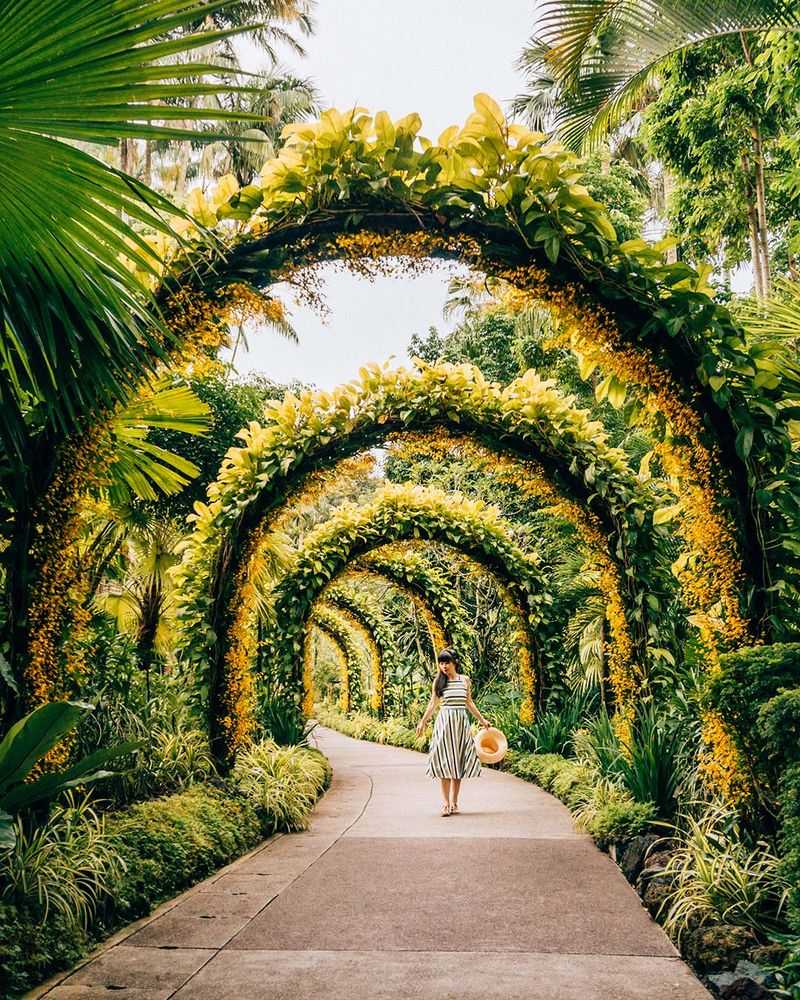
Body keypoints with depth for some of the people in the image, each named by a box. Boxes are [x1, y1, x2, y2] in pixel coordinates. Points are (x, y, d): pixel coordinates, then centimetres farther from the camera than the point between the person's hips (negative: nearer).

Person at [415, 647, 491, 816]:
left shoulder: (465, 680, 7)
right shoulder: (438, 681, 1)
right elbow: (432, 704, 6)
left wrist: (482, 720, 20)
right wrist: (423, 722, 1)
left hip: (462, 722, 2)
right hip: (445, 721, -2)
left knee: (458, 763, 3)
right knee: (445, 762, -4)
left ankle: (454, 802, 9)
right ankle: (446, 803, -3)